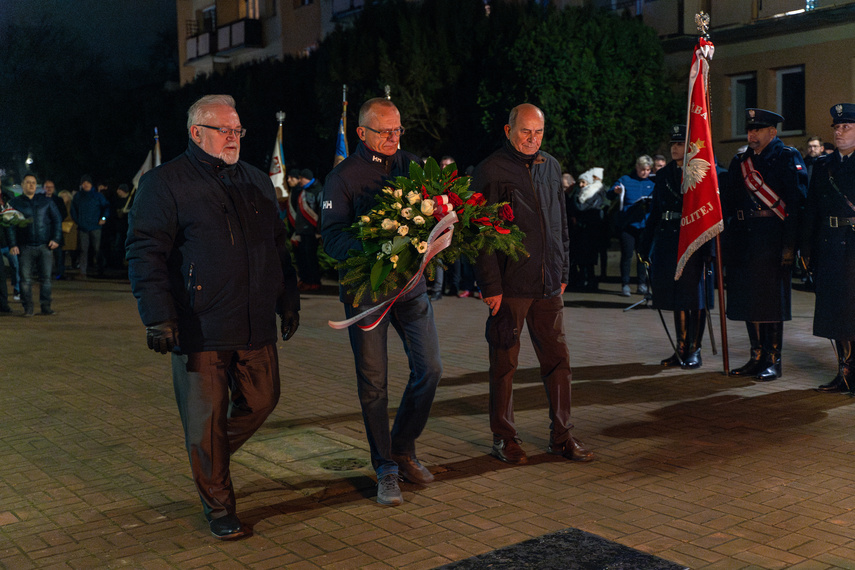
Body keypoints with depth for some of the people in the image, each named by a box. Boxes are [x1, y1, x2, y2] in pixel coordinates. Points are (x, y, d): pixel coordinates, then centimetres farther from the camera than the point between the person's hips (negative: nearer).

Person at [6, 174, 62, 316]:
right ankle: (27, 308, 3)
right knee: (26, 278, -3)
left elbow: (57, 219, 12)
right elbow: (9, 225, 6)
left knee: (46, 277, 0)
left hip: (45, 246, 1)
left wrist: (56, 239, 1)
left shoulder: (46, 201, 11)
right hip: (25, 247, -1)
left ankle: (45, 306, 8)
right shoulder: (14, 203, 8)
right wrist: (12, 245, -4)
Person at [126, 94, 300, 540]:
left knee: (261, 401, 12)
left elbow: (278, 247, 21)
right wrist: (157, 317, -16)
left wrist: (288, 301, 17)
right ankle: (219, 508, 19)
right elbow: (144, 252, -8)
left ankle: (211, 455, 40)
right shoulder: (165, 182, -3)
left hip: (256, 327, 6)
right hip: (199, 331, -5)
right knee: (206, 419, 2)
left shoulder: (257, 181, 15)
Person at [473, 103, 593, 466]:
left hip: (548, 285, 6)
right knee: (504, 362, 5)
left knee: (558, 358, 7)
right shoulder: (491, 171, -6)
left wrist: (563, 272, 16)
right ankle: (504, 438, 18)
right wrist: (490, 285, -13)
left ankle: (561, 435, 18)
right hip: (509, 284, -5)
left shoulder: (550, 167, 13)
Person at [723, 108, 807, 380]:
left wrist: (790, 243, -18)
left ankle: (773, 361, 7)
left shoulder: (788, 158, -2)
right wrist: (724, 242, 7)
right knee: (749, 300, 9)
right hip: (743, 240, 6)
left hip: (772, 239, -6)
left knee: (771, 299, -2)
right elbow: (728, 204, 15)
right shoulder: (739, 162, 16)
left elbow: (797, 202, -10)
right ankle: (757, 358, 19)